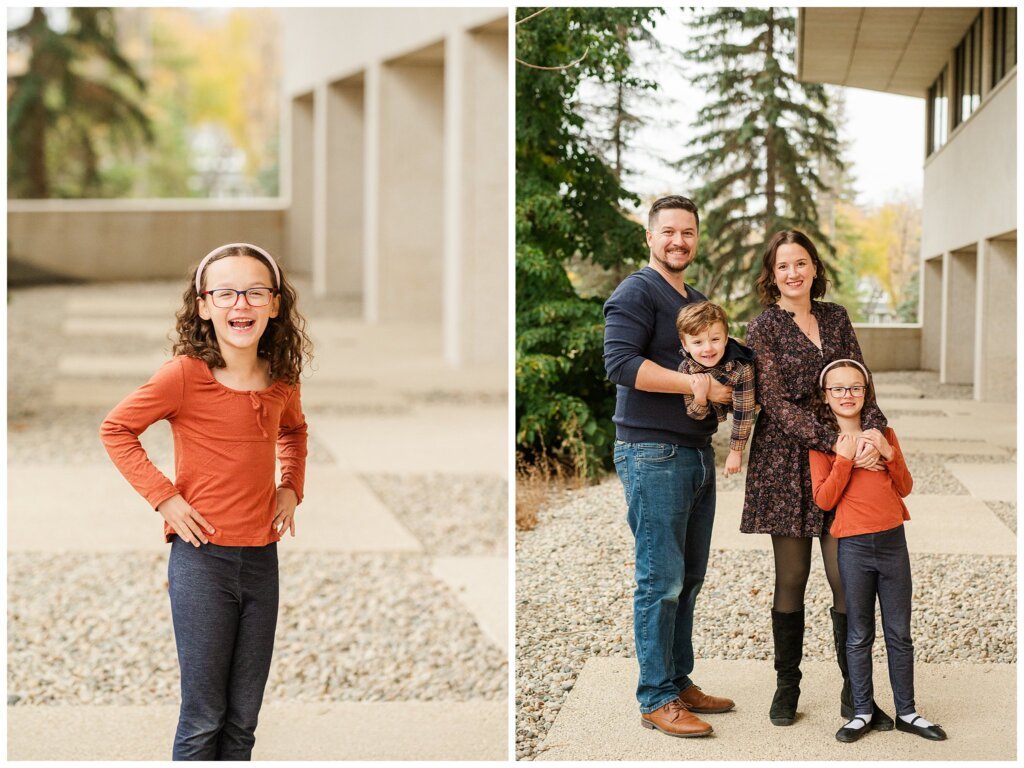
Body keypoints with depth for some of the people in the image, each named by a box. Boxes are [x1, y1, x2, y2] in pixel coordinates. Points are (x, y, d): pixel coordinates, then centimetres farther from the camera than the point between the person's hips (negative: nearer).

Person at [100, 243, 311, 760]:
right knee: (203, 717, 2)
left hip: (262, 557, 5)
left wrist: (291, 487, 9)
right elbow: (115, 429, -5)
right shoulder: (185, 374, -14)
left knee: (244, 718, 12)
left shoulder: (282, 380, 2)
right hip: (203, 558, -5)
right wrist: (164, 497, -11)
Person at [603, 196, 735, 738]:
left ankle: (679, 683, 20)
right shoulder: (636, 293, -6)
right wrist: (697, 384, -20)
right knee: (660, 580, -7)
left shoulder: (697, 302, 21)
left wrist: (726, 394, 10)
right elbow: (620, 362, -20)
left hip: (697, 451, 9)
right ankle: (656, 699, -2)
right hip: (652, 453, -9)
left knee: (688, 578, 12)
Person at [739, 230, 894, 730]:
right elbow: (778, 405, -10)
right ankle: (787, 686, 18)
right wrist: (839, 445, -19)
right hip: (787, 459, -3)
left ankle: (854, 694, 8)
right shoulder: (764, 328, -3)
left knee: (847, 576, -1)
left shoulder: (835, 318, 10)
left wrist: (872, 432, -15)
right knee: (791, 578, 3)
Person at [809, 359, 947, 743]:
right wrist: (844, 458, -16)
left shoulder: (883, 433, 8)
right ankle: (862, 712, 14)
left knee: (899, 634, 8)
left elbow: (905, 487, 7)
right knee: (859, 636, 5)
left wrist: (888, 453, -8)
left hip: (893, 540, 3)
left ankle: (906, 712, 16)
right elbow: (823, 499, -8)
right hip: (854, 546, -3)